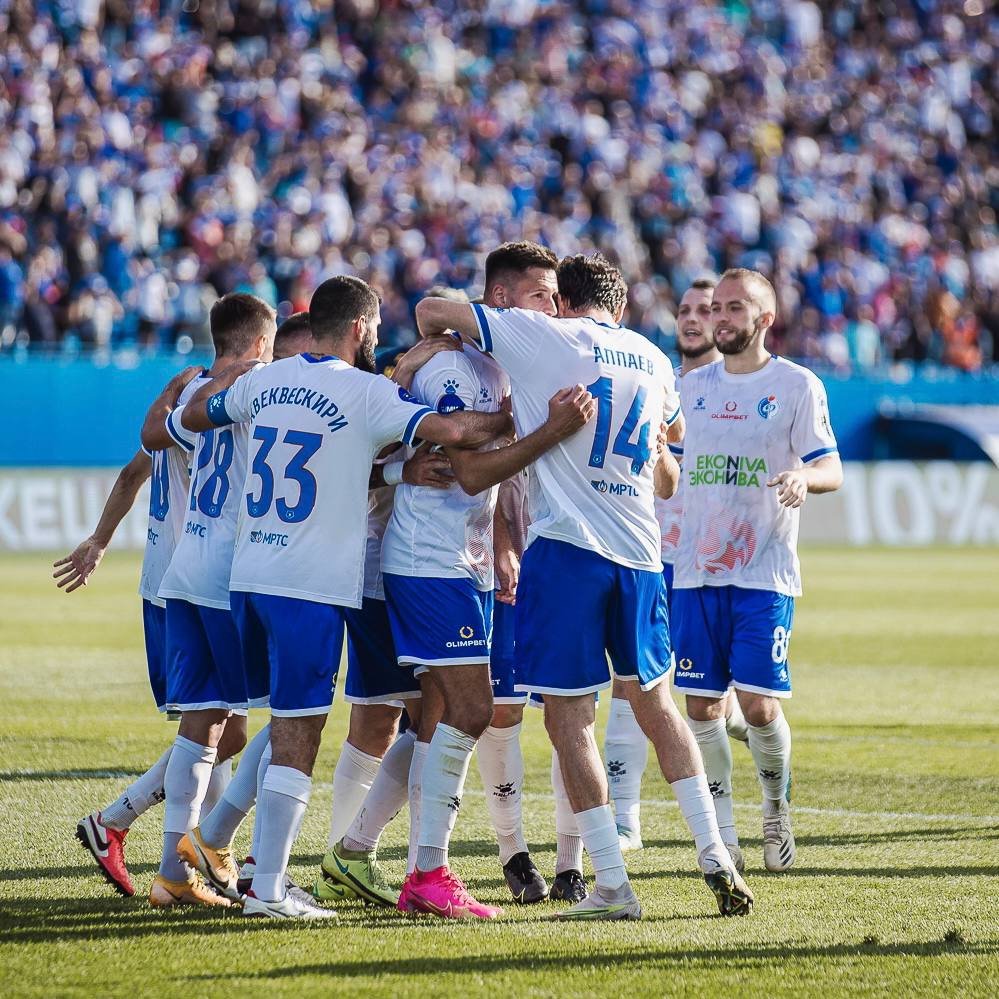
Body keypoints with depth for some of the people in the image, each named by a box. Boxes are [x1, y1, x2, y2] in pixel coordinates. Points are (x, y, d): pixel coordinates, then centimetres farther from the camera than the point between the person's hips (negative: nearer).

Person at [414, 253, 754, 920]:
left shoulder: (543, 335, 0)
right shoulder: (654, 361, 14)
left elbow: (432, 310, 7)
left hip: (567, 545, -5)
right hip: (640, 552, 5)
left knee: (569, 715, 0)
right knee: (655, 701, 20)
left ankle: (613, 885, -3)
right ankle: (715, 856, 14)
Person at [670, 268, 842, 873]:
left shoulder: (796, 385, -1)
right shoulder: (692, 387, 13)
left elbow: (832, 469, -8)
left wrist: (804, 476, -29)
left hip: (765, 573, -4)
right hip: (696, 571, 4)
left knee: (759, 703, -10)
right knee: (703, 705, 1)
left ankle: (777, 808, 15)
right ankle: (721, 833, 11)